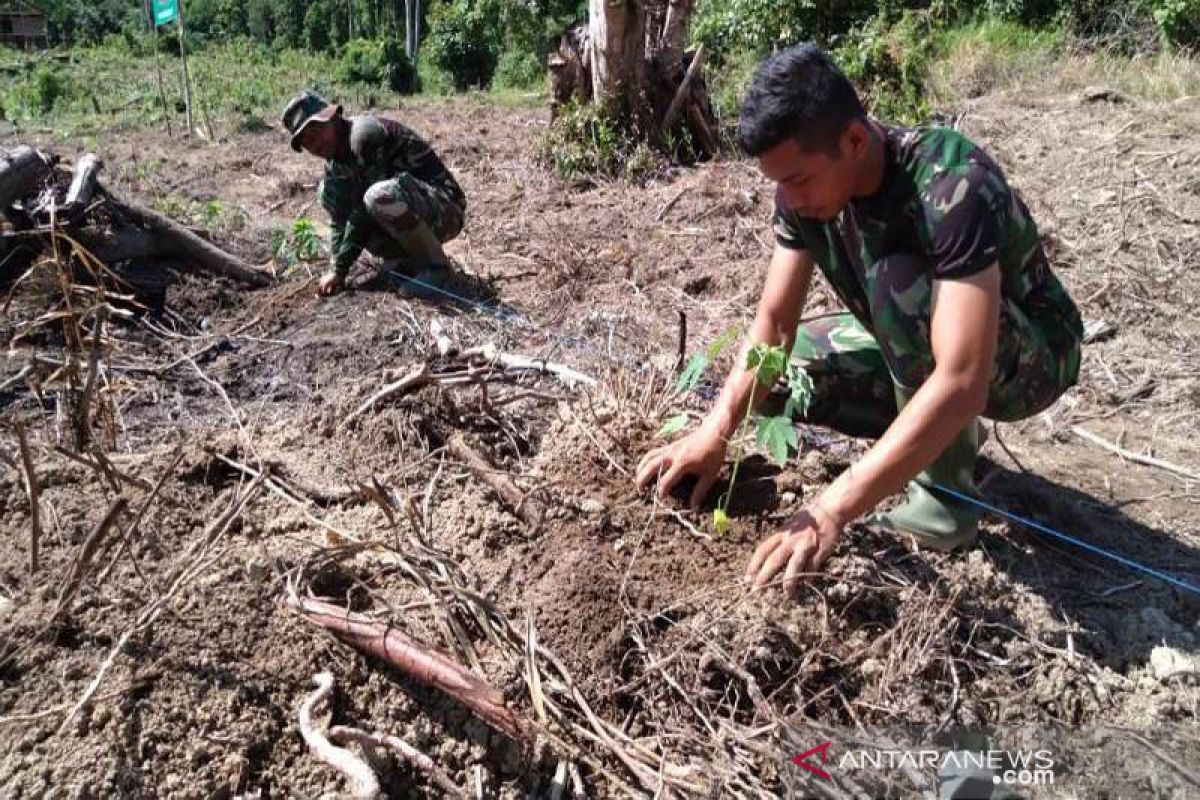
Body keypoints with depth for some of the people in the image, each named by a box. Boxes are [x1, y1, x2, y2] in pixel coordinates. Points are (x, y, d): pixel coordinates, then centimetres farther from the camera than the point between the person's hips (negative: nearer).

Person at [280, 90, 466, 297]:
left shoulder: (365, 133, -19)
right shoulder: (334, 165, 8)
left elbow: (363, 212, -21)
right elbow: (340, 220, 9)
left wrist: (340, 269, -15)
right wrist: (334, 269, -5)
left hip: (445, 211, -9)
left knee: (381, 196, -37)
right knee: (328, 190, 5)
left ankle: (435, 264, -12)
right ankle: (407, 261, 6)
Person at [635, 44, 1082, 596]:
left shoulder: (952, 188, -36)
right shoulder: (804, 186, -15)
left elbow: (961, 382, -43)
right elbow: (775, 321, -12)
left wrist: (833, 509, -48)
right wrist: (714, 434, -26)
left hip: (1029, 354, -6)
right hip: (917, 345, 7)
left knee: (897, 278, -35)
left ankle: (945, 493, -17)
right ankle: (941, 438, 6)